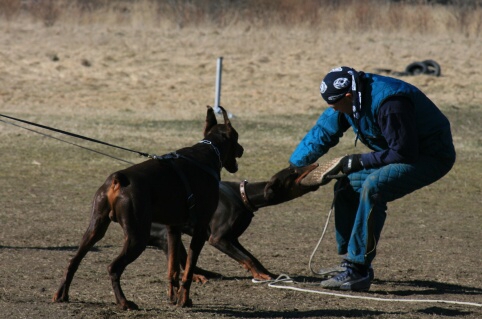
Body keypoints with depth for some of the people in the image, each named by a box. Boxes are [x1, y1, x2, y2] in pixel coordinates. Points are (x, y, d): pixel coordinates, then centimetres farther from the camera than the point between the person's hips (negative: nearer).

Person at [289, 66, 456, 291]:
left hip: (434, 157, -10)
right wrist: (291, 169, 3)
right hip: (402, 152, 10)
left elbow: (404, 152, -27)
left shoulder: (389, 104, -32)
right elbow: (322, 134, 6)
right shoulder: (351, 99, -4)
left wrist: (359, 161, -19)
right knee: (346, 188, 3)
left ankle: (358, 270, -26)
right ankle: (350, 265, 4)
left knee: (372, 187, -29)